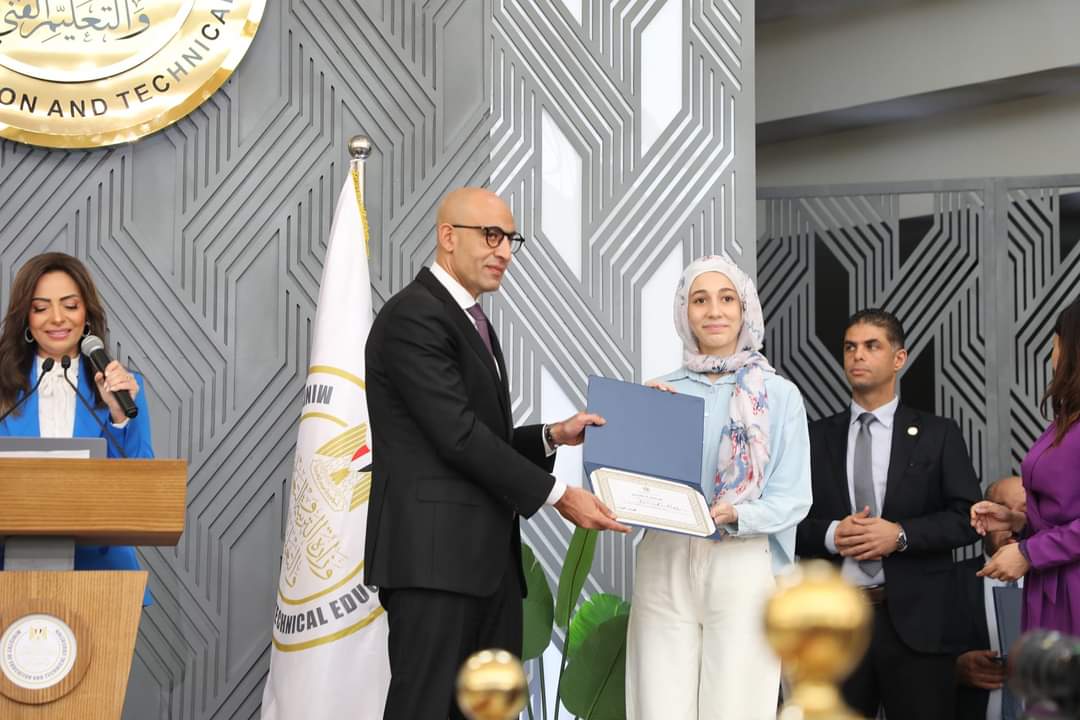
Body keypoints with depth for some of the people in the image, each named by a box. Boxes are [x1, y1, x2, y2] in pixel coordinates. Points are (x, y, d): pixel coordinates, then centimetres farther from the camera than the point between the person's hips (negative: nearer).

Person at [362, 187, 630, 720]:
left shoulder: (472, 321, 21)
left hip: (487, 556, 10)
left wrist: (553, 436, 7)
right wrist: (556, 495, -14)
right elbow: (458, 435, -17)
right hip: (433, 555, -10)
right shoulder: (412, 317, -10)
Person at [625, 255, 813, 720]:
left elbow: (793, 498, -1)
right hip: (664, 565, 2)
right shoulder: (661, 393, 11)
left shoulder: (779, 395, 3)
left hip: (743, 568, -2)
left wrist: (736, 515, -19)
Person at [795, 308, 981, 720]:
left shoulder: (938, 435, 7)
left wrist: (900, 534, -13)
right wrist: (830, 534, -11)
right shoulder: (816, 438, 12)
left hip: (915, 620, -1)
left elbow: (967, 518, -1)